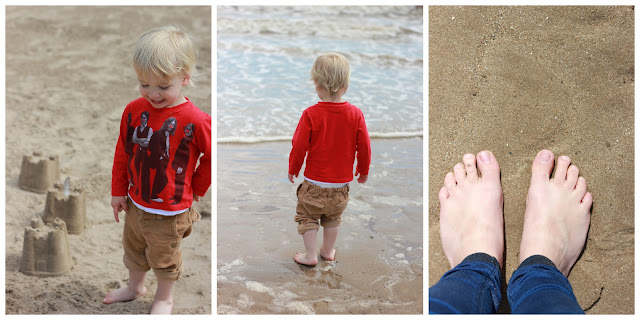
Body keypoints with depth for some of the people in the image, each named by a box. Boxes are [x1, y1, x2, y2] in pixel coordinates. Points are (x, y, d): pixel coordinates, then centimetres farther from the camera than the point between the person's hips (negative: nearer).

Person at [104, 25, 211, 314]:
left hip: (171, 211, -5)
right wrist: (118, 191, 8)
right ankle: (135, 286, 52)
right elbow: (122, 153, 3)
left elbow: (211, 158, -10)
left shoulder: (195, 120, -24)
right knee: (133, 249, 26)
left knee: (163, 258, 16)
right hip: (135, 204, 5)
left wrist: (195, 189, -1)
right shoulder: (134, 110, -9)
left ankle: (164, 298, 42)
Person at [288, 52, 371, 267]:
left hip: (315, 183, -3)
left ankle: (311, 255, 20)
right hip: (341, 183, 3)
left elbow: (299, 146, -12)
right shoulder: (355, 114, -11)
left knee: (307, 216, 17)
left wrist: (292, 169, 6)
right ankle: (328, 251, 37)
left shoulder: (311, 114, -18)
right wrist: (363, 170, 13)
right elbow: (364, 147, -4)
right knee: (333, 217, 24)